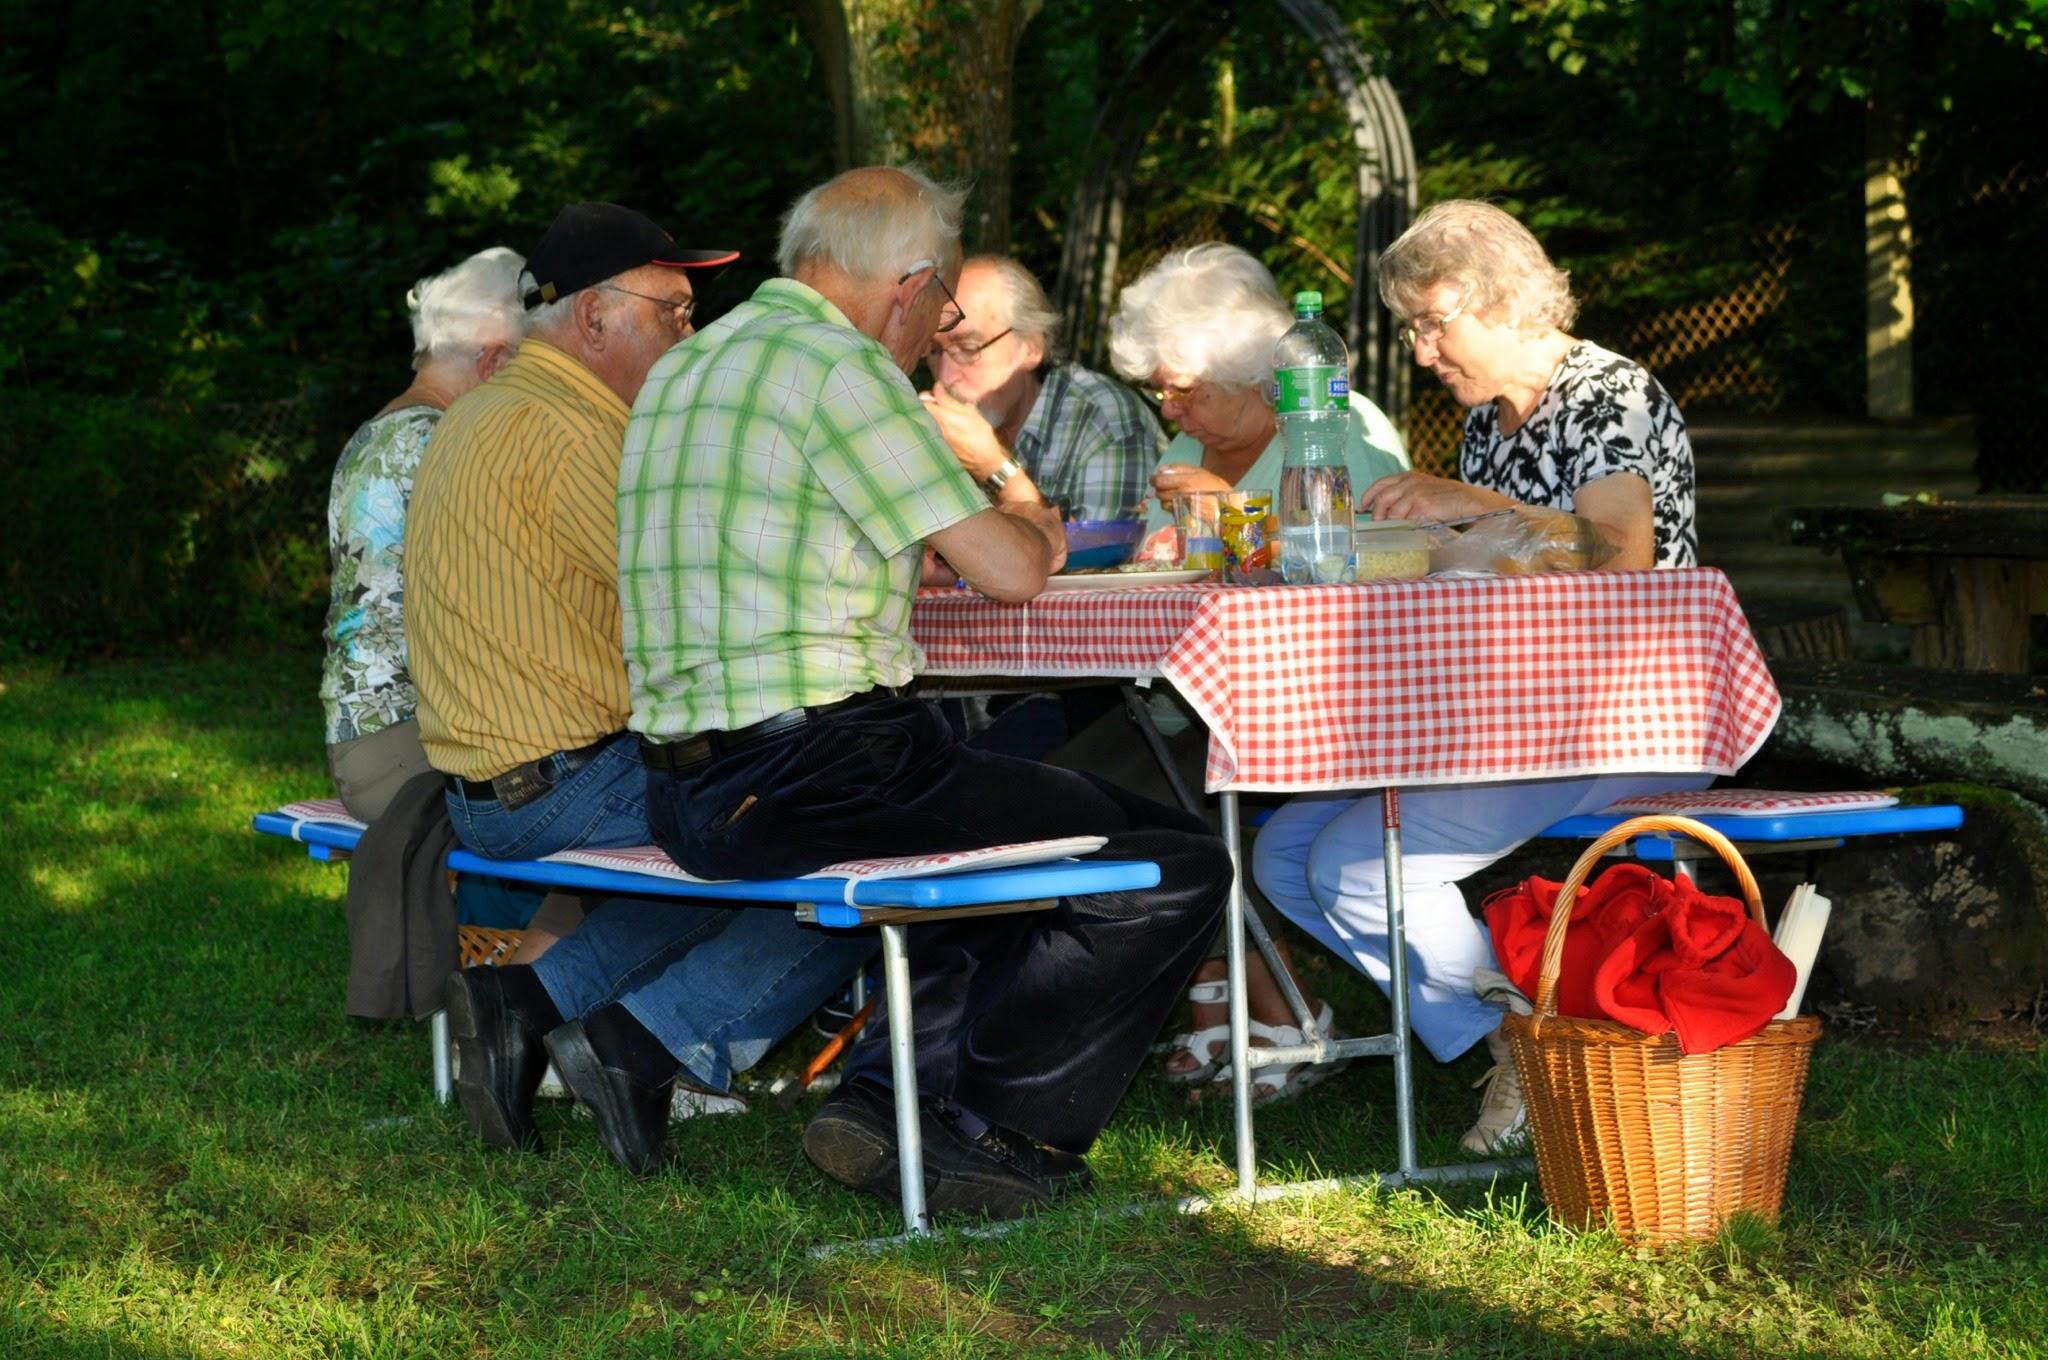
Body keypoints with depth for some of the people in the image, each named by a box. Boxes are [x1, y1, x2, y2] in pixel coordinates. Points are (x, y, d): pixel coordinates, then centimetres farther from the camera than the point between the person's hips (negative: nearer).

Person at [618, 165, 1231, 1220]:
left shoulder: (682, 369, 18)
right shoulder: (839, 367, -10)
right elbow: (1009, 571, -12)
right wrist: (1028, 527, 12)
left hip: (685, 792, 10)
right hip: (811, 770, -10)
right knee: (1173, 868, -4)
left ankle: (885, 1094, 14)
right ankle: (985, 1130, 6)